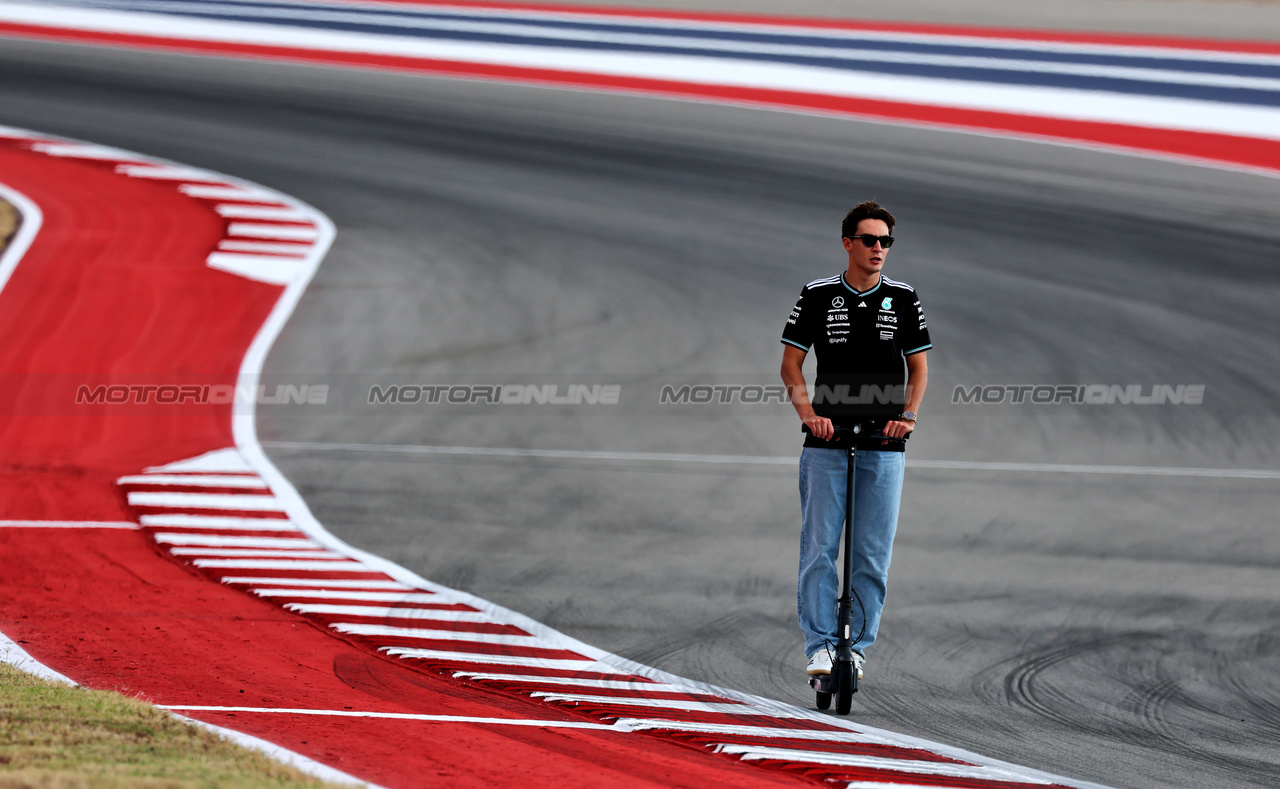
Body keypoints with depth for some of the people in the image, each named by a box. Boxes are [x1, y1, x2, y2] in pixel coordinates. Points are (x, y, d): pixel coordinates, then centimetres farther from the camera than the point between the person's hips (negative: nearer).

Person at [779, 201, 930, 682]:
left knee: (873, 553, 1)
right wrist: (808, 412, -11)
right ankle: (820, 644, -4)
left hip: (883, 445, 1)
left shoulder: (903, 299, 7)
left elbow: (918, 368, 11)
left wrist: (907, 414, -7)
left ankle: (858, 646, 8)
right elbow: (790, 363, 5)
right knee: (819, 547, -6)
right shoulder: (819, 295, 4)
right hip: (826, 443, -1)